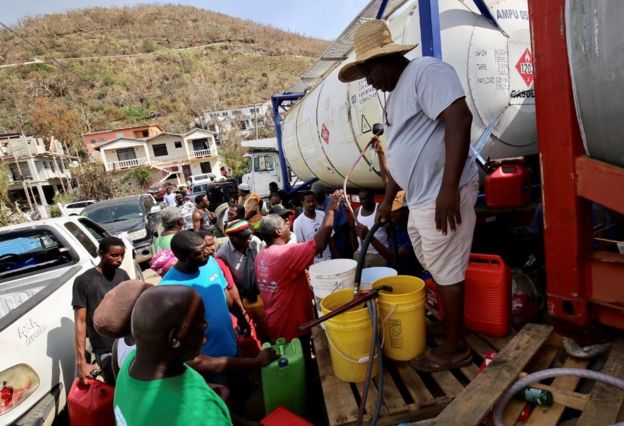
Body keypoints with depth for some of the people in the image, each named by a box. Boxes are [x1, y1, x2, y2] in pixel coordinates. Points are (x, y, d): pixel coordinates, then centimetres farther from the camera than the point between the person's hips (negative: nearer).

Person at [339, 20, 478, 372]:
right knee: (434, 268, 20)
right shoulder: (396, 94, 19)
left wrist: (448, 189, -30)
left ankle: (456, 346, 19)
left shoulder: (426, 70, -11)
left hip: (443, 197, -10)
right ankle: (443, 321, 39)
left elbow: (459, 119, -25)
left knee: (447, 272, 2)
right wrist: (388, 200, 24)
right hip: (420, 200, 10)